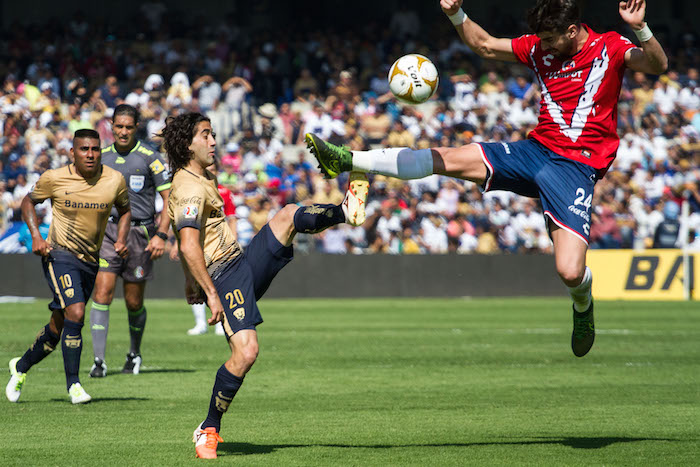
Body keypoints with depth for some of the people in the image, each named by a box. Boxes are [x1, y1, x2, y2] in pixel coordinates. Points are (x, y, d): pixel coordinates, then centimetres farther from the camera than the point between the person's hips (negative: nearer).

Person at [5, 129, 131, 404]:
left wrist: (121, 240, -1)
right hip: (59, 255, -4)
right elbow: (29, 202, 8)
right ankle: (73, 384, -14)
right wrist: (36, 237, -6)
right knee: (75, 313, -23)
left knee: (59, 326, 10)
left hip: (90, 262, 4)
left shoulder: (115, 180, -3)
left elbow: (124, 210, 16)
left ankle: (21, 367, 34)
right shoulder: (54, 178, -9)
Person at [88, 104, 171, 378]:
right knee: (102, 293, -13)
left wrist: (161, 235, -13)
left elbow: (169, 198, -4)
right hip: (108, 232, 2)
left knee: (134, 303, 6)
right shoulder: (101, 156, 6)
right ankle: (99, 360, -14)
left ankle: (134, 354, 30)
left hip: (140, 234, -2)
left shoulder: (150, 158, -5)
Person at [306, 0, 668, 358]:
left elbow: (657, 65, -23)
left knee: (569, 272, -18)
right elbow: (484, 45, 20)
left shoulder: (609, 48, -7)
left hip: (577, 168, -5)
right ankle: (349, 161, 4)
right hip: (536, 149, 5)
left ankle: (582, 306, 19)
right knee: (447, 159, -3)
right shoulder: (538, 48, 8)